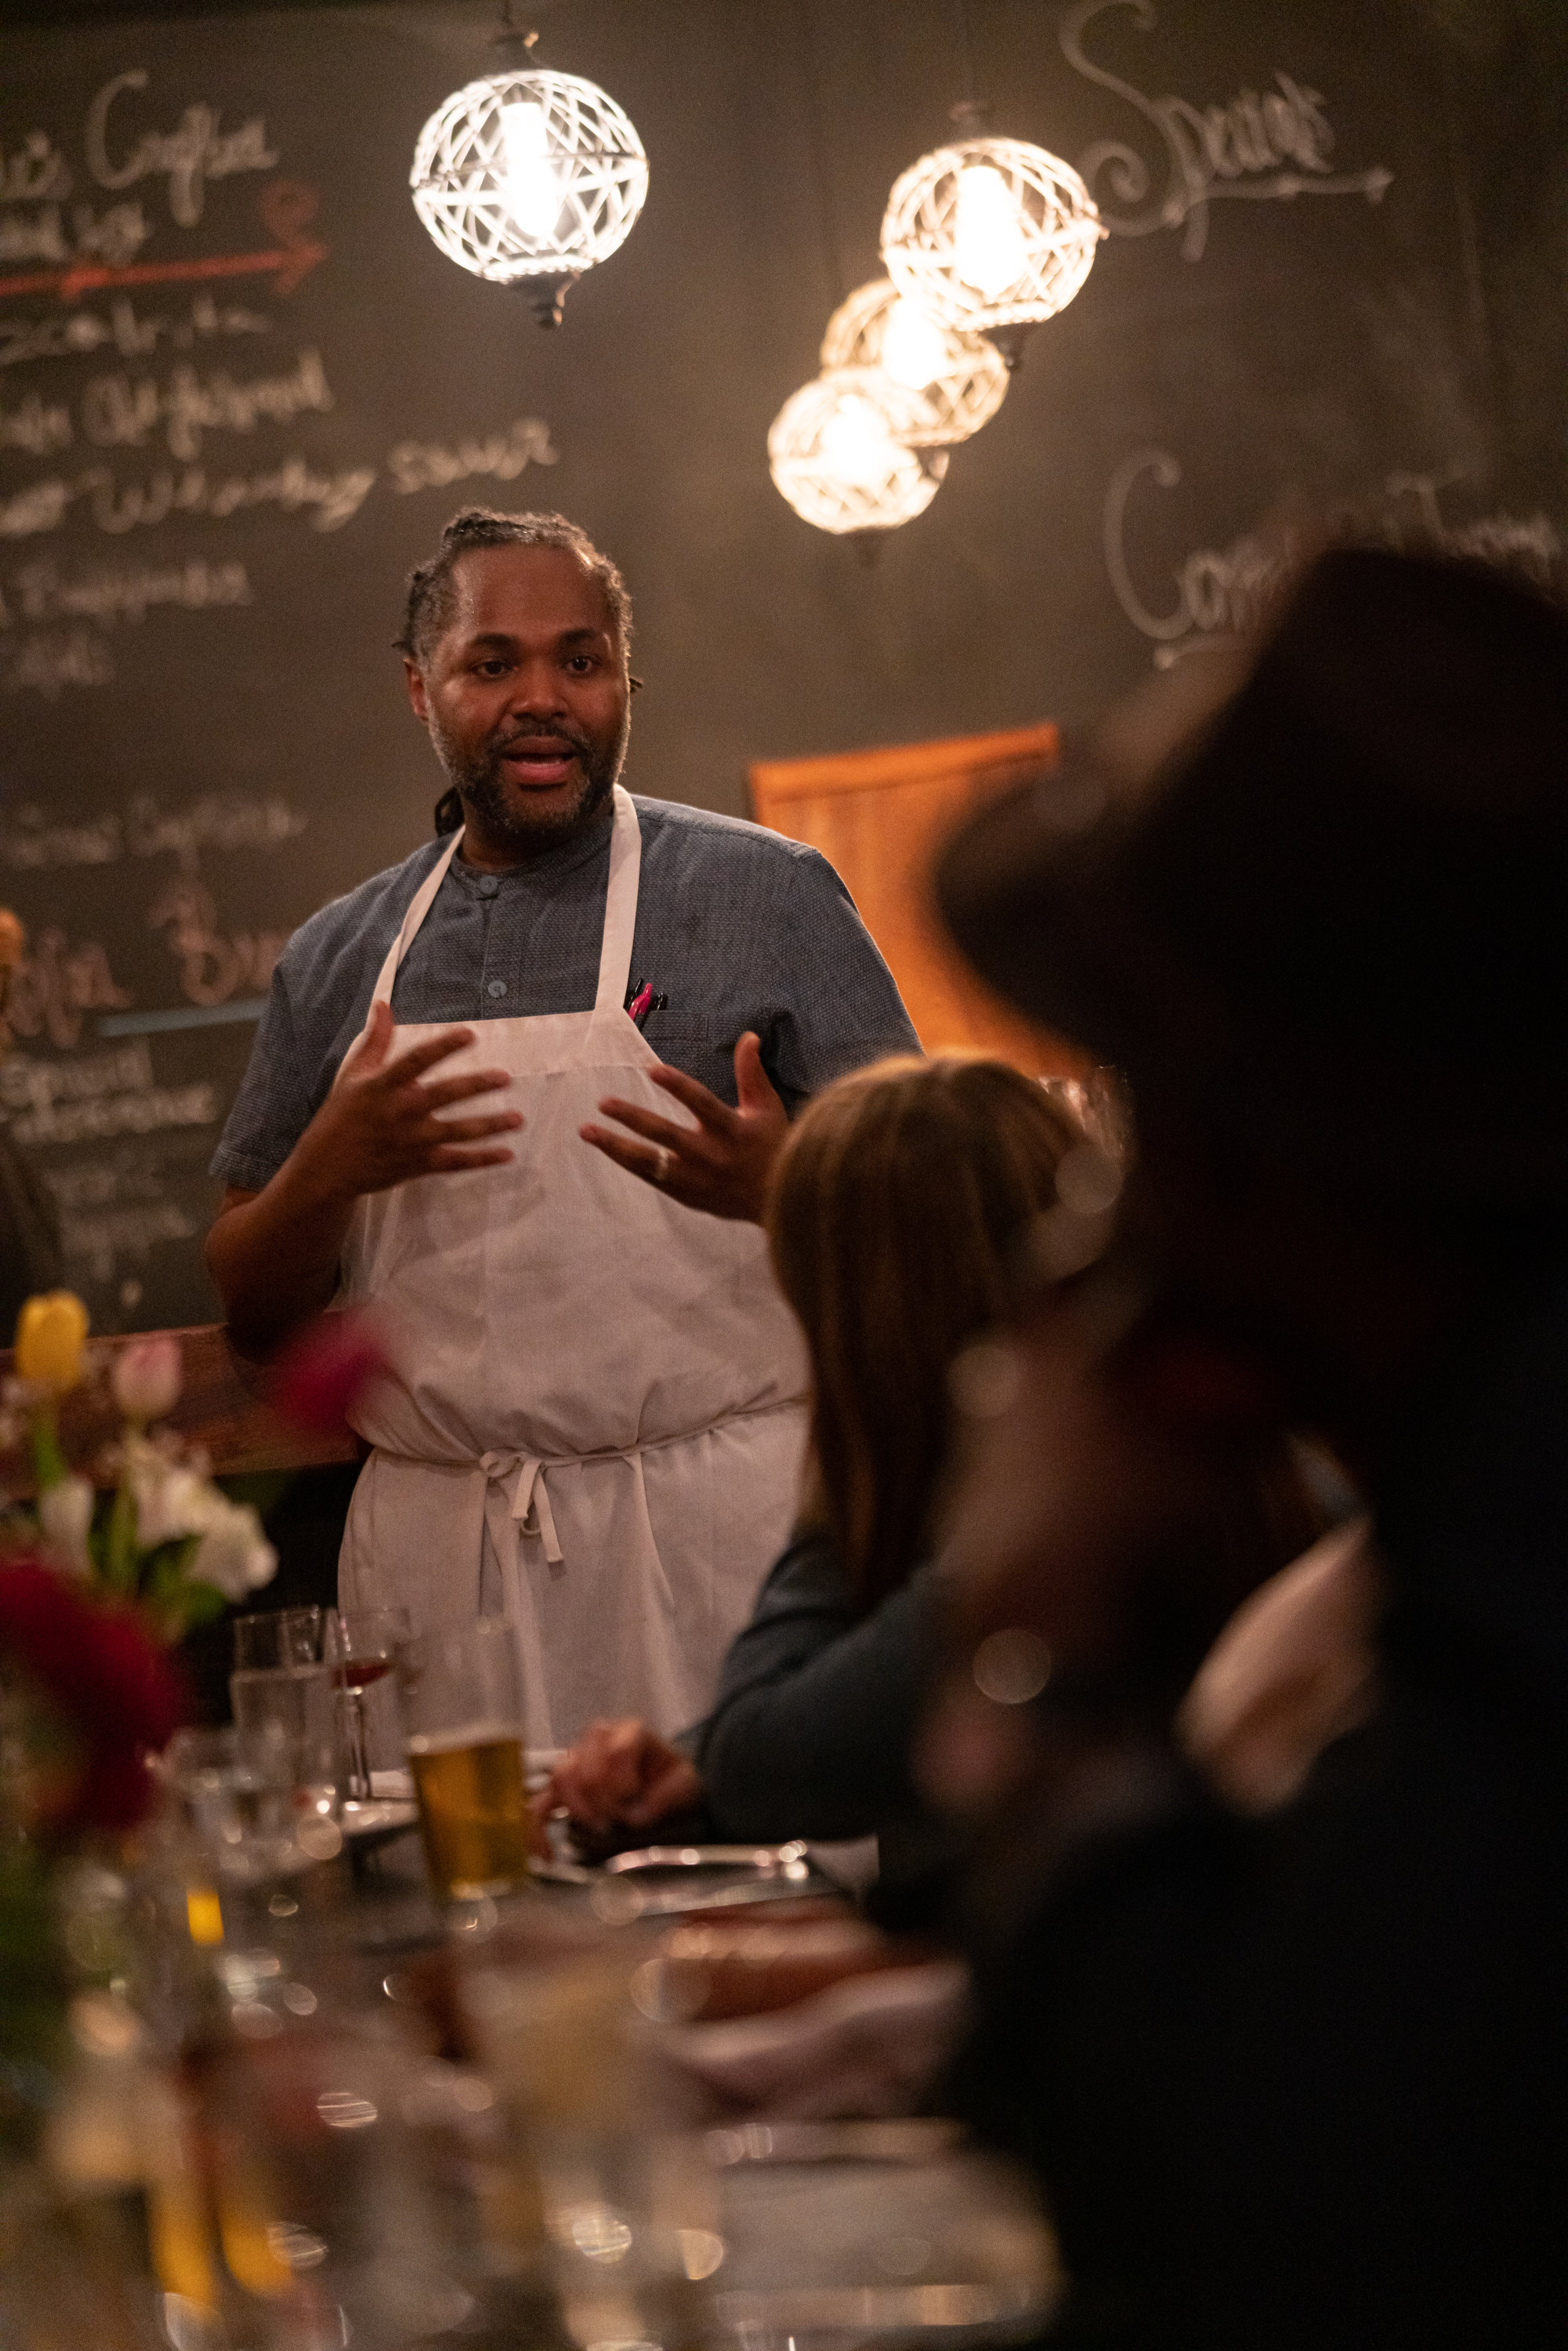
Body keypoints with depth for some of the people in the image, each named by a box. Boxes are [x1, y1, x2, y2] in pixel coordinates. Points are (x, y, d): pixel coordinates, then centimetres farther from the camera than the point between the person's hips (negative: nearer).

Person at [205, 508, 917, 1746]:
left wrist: (785, 1185, -21)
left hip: (720, 1538, -2)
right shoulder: (337, 960, 12)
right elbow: (253, 1310, 13)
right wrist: (330, 1171, -6)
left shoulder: (768, 895, 3)